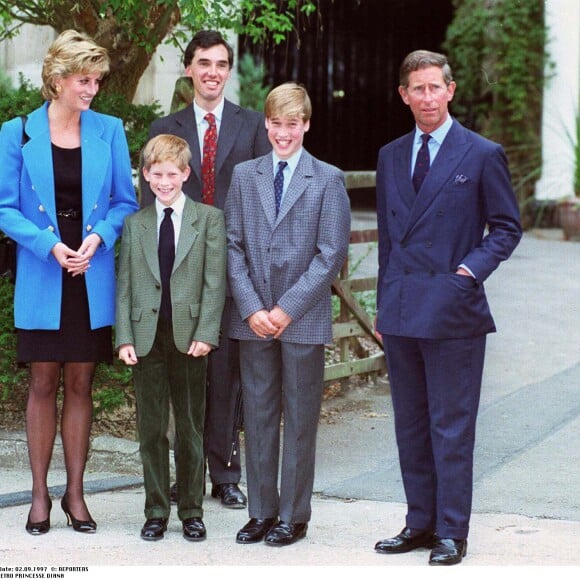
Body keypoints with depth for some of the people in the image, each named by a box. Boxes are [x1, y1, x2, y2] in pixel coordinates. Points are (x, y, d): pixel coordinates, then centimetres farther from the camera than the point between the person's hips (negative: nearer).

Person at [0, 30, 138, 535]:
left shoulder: (109, 131, 2)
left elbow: (125, 202, 7)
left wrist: (98, 237, -12)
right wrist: (50, 245, -16)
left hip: (92, 279, 2)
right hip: (42, 280, -2)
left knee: (80, 384, 8)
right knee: (44, 384, 5)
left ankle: (75, 493, 16)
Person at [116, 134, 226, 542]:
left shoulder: (209, 219, 3)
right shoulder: (135, 224, 11)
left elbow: (215, 281, -2)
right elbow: (125, 285, 8)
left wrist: (206, 334, -11)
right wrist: (125, 337, -2)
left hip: (189, 337, -2)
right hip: (147, 338, 2)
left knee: (191, 428, 5)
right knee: (151, 429, 5)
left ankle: (192, 512, 15)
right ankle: (156, 512, 14)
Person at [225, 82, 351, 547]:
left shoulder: (328, 180, 0)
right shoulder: (245, 176, 9)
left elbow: (332, 253, -5)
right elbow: (233, 246, 5)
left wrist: (288, 308, -12)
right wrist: (251, 308, -7)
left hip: (304, 318, -3)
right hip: (254, 319, 3)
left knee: (300, 419, 4)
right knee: (258, 415, 7)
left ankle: (294, 516, 13)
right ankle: (262, 512, 17)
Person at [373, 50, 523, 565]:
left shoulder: (483, 155, -2)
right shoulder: (391, 157, 13)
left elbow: (507, 227, 2)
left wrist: (471, 270, -13)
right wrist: (383, 303, 15)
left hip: (453, 310, -5)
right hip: (401, 313, 5)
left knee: (451, 427, -2)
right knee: (410, 426, 11)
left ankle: (452, 534, 6)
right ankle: (420, 523, 21)